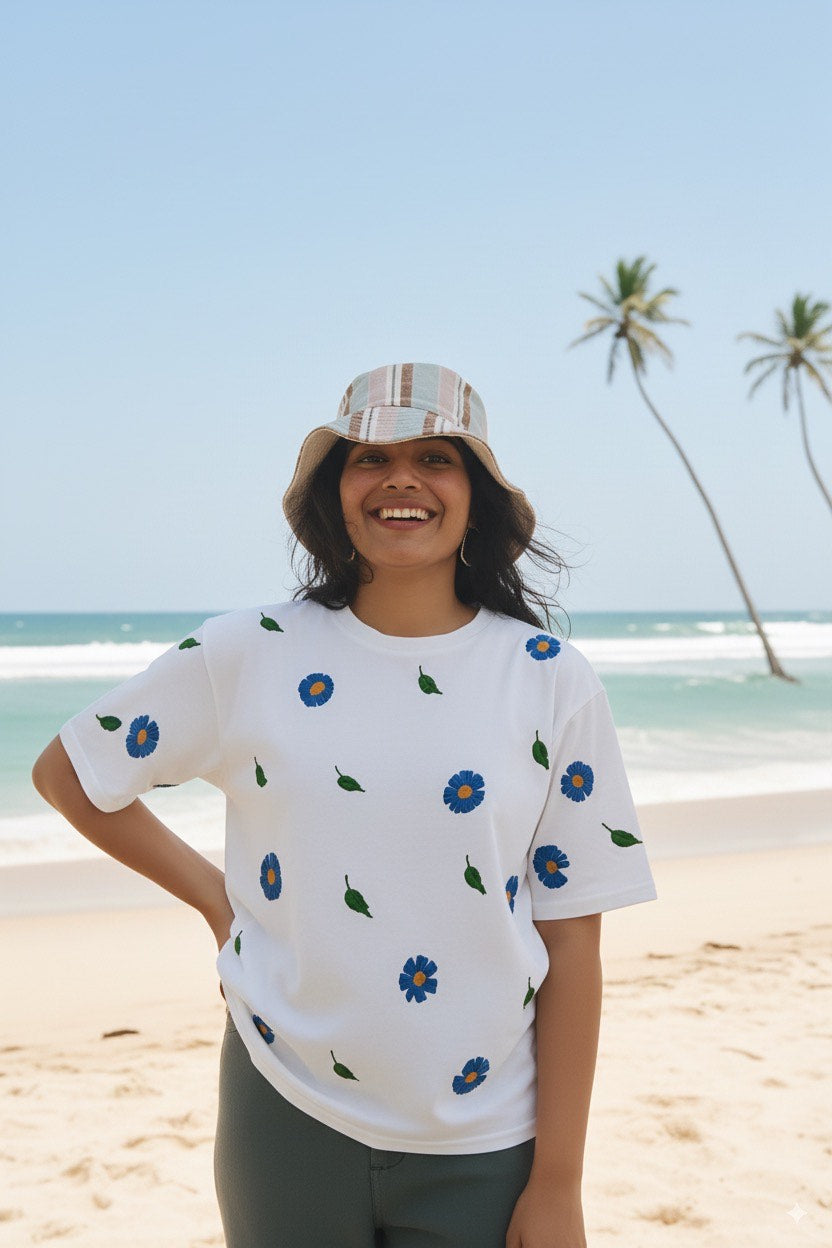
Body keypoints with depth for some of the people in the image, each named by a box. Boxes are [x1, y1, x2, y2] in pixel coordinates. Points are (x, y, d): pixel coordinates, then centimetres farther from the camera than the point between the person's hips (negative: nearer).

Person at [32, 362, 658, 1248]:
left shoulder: (551, 680, -4)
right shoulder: (245, 657, -5)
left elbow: (572, 945, -4)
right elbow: (66, 772, 9)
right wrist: (215, 897, 4)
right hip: (287, 1113, 1)